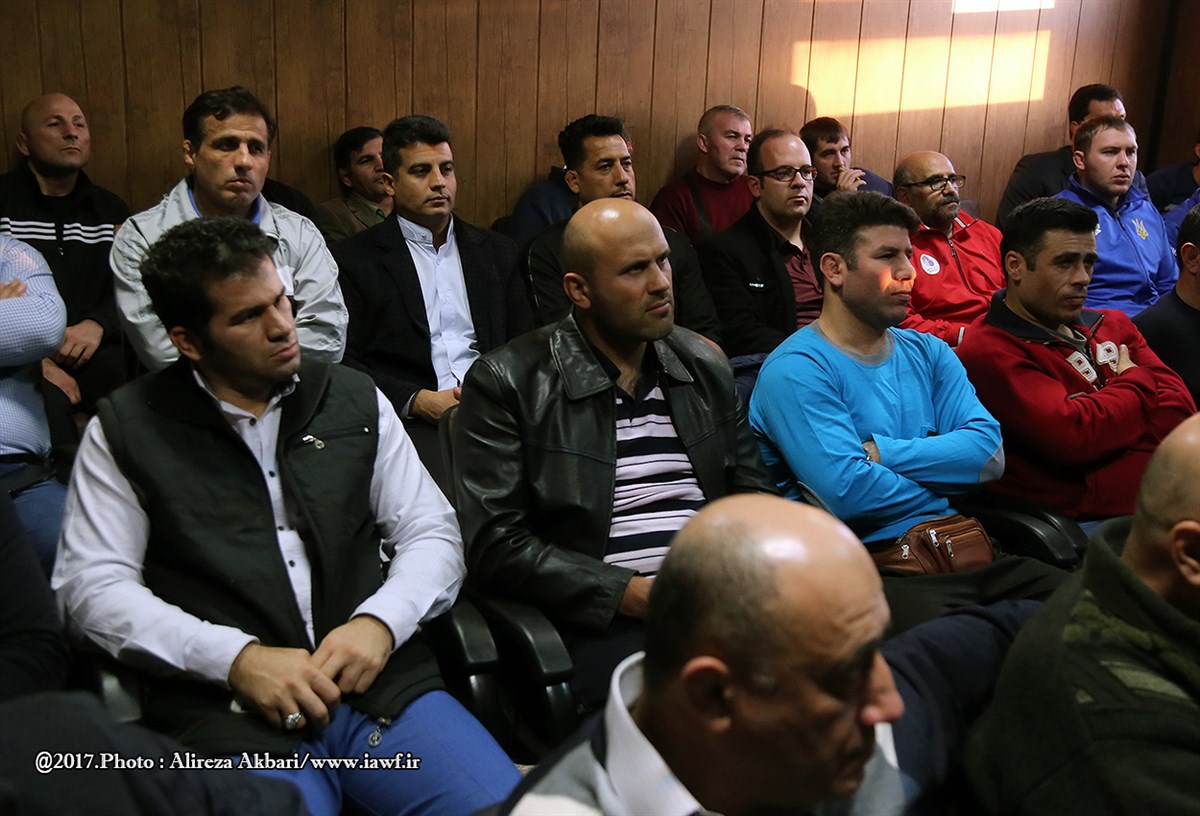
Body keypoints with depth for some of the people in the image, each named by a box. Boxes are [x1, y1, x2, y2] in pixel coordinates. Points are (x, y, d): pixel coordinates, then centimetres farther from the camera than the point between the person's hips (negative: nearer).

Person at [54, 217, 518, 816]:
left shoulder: (355, 400, 13)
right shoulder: (126, 430, 7)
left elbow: (432, 532, 12)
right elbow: (91, 585, 1)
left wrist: (379, 622, -9)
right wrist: (238, 658, -13)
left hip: (382, 680, 2)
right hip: (227, 709, -2)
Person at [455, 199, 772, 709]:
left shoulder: (706, 365, 17)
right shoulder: (506, 383, -1)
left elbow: (751, 493, 20)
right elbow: (495, 547, -7)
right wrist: (635, 593, -14)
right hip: (602, 623, -5)